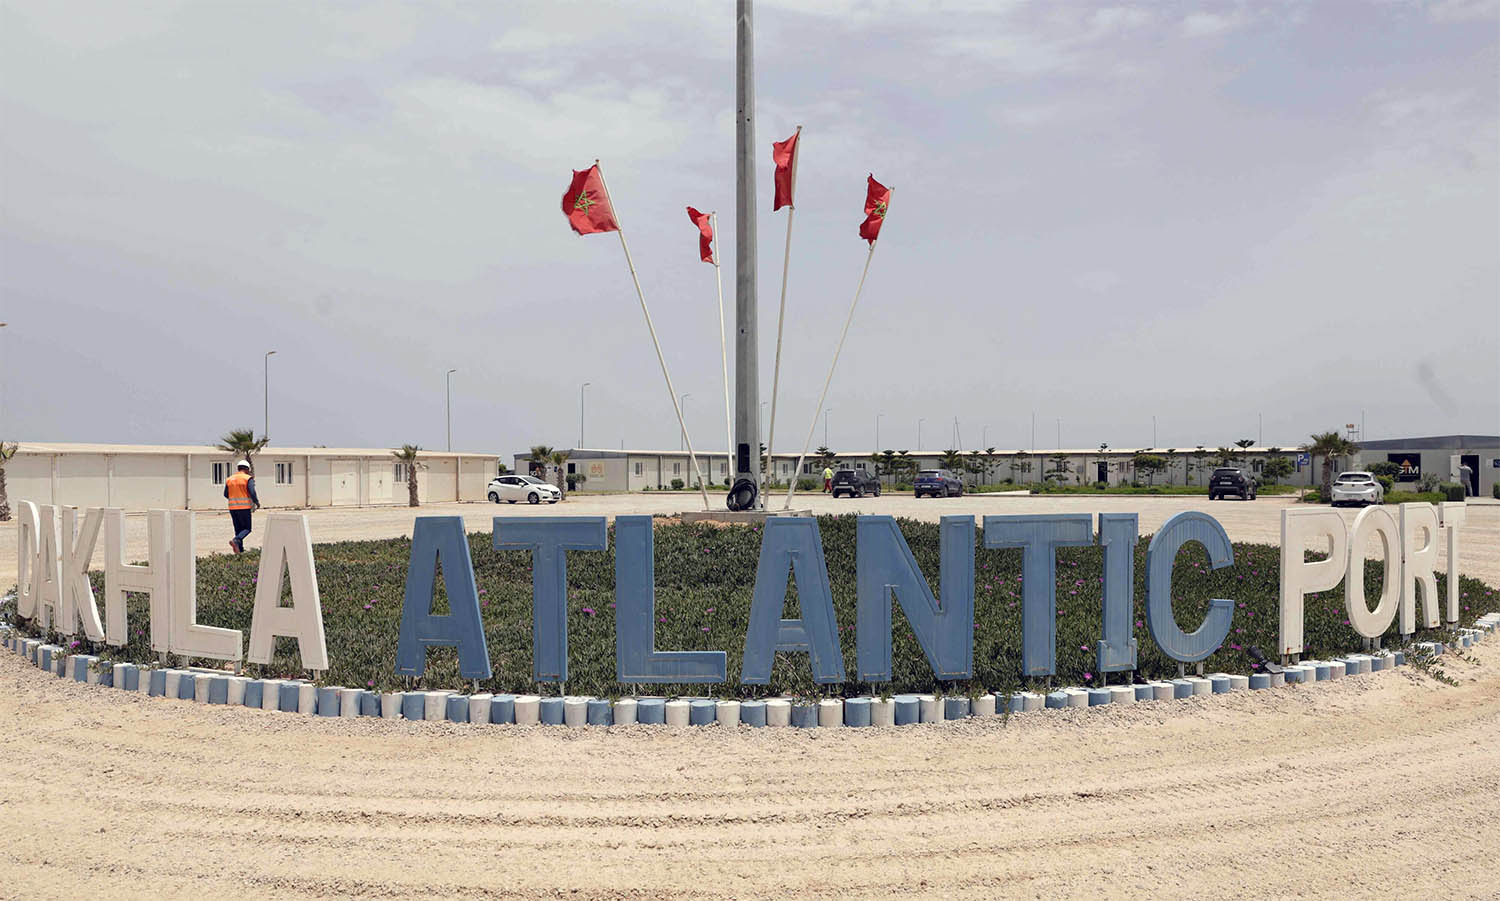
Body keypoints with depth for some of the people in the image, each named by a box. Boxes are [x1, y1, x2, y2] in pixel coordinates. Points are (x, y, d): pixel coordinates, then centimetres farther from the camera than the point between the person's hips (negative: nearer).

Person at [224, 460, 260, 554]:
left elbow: (226, 494, 12)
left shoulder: (229, 479, 11)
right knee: (247, 528, 1)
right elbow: (252, 492, -14)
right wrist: (257, 503, 0)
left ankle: (240, 550, 9)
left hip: (233, 507, 5)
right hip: (244, 507, -5)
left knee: (238, 529, 12)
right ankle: (236, 540, -24)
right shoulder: (248, 478, -5)